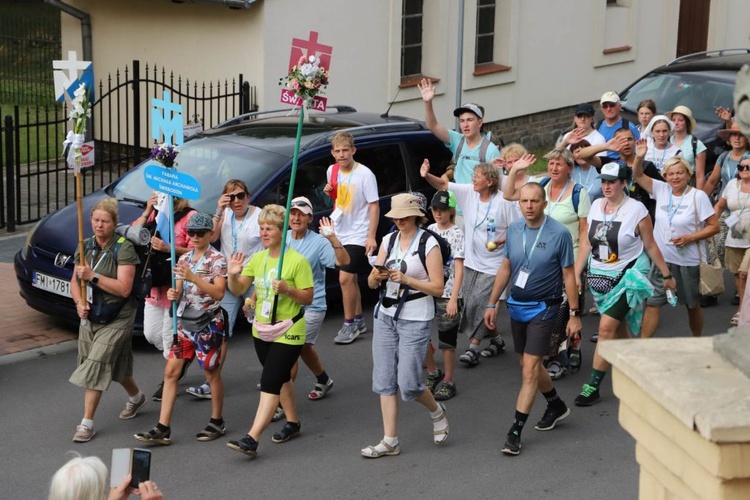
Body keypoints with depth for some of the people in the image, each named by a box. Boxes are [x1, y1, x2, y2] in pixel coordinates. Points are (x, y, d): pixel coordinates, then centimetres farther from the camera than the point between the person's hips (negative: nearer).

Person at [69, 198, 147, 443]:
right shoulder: (86, 246, 5)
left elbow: (124, 288, -22)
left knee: (95, 366, -12)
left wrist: (93, 276, -25)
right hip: (90, 316, 7)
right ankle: (136, 396, 46)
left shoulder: (123, 248, -15)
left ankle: (87, 423, -7)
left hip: (116, 319, -7)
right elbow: (75, 282, 10)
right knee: (116, 365, 18)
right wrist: (79, 302, -10)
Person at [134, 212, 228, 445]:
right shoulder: (184, 259, 11)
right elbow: (180, 292, 13)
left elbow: (219, 293, -18)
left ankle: (217, 422, 21)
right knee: (171, 372, 0)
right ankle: (163, 429, 1)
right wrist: (173, 294, -10)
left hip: (208, 323, -6)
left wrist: (193, 278, -27)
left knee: (211, 373, 5)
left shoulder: (217, 259, -8)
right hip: (184, 321, 6)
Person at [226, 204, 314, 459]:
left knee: (270, 383, -12)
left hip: (288, 332, -7)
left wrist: (287, 289, -27)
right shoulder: (257, 259, 5)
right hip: (261, 330, 7)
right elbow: (238, 290, 2)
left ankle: (251, 439, -17)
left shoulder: (298, 261, -13)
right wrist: (232, 275, -19)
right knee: (281, 378, 20)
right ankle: (292, 421, 37)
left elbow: (308, 298, -10)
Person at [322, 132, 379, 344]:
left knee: (345, 278, -13)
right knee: (350, 278, 16)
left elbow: (374, 206, -13)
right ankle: (358, 320, 29)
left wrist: (371, 236, -19)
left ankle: (349, 325, 0)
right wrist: (329, 191, -5)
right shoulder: (332, 170, 2)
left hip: (357, 235, -6)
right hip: (338, 232, 7)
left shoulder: (364, 174, -16)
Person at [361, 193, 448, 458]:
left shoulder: (428, 244, -7)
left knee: (408, 384, -6)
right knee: (384, 381, 3)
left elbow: (437, 288, -11)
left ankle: (437, 412, 24)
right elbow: (371, 284, 9)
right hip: (385, 316, 6)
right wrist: (377, 276, -14)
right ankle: (390, 441, 8)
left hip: (415, 319, -6)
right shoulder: (388, 240, 9)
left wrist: (406, 279, -20)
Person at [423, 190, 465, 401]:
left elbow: (459, 269, -11)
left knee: (447, 340, 2)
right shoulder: (429, 230, 9)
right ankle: (433, 374, 22)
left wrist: (453, 299, -18)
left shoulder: (456, 234, -7)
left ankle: (448, 382, 14)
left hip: (447, 294, -5)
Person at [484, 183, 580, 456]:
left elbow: (569, 275, -8)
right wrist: (492, 303, 10)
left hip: (543, 307, -6)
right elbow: (505, 268, 11)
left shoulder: (559, 234, -13)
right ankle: (556, 405, 39)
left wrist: (574, 314, -9)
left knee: (530, 368, -10)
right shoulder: (514, 229, 1)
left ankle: (515, 431, -8)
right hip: (517, 305, 6)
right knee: (529, 363, 16)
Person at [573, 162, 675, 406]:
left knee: (607, 327, -13)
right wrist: (575, 274, 5)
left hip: (626, 276, -6)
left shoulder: (636, 210, -11)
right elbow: (587, 242, 9)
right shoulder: (596, 206, 4)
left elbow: (650, 246, -3)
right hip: (599, 276, 6)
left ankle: (593, 386, -10)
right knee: (618, 328, 14)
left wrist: (667, 275, 4)